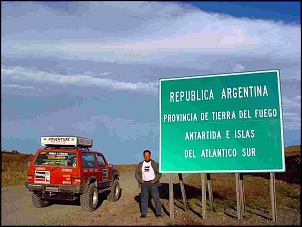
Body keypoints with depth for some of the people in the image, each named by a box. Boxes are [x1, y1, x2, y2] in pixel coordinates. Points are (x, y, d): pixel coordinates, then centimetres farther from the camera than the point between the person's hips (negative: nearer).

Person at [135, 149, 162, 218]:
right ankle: (144, 214, 14)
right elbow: (136, 173, 11)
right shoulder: (140, 164, 10)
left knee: (156, 198, -4)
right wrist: (140, 180, -1)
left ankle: (158, 213, 2)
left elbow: (159, 173, -1)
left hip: (153, 183, -3)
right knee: (144, 199, 7)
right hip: (144, 184, 3)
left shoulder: (154, 164, 1)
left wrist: (155, 180, -10)